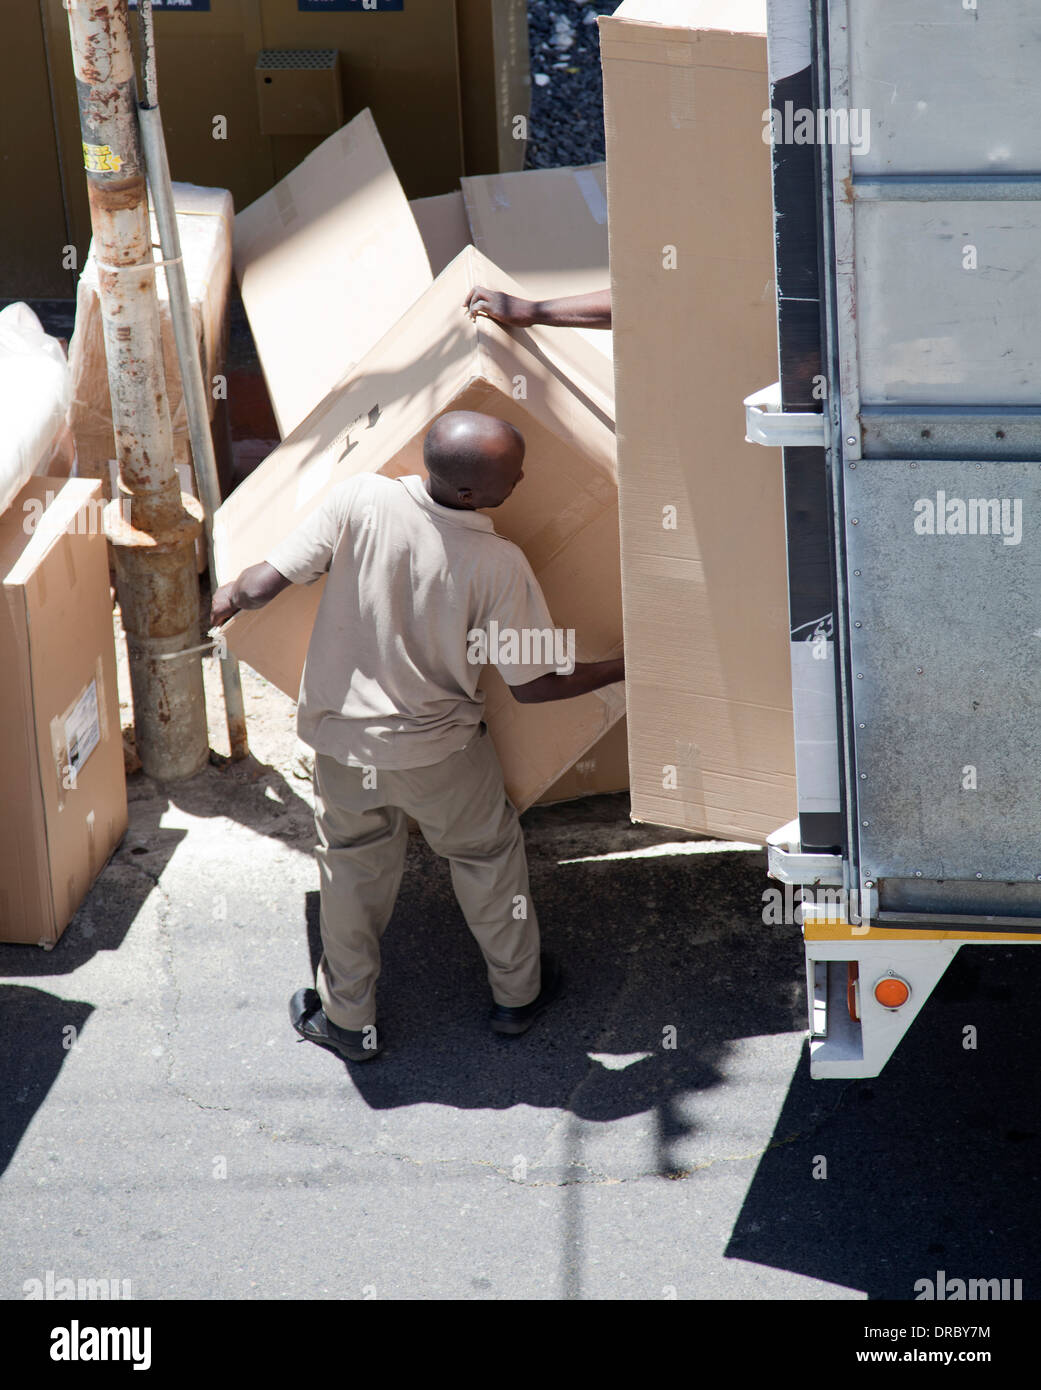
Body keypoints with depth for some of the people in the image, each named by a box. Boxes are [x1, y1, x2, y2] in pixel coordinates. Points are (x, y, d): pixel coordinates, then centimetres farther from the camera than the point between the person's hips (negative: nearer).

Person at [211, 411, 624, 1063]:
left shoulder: (361, 501, -22)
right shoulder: (500, 564, -25)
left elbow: (267, 581, -16)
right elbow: (532, 683, -15)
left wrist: (229, 596, 7)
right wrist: (621, 669, 0)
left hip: (341, 734, 2)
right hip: (439, 748, -2)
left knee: (353, 869, 22)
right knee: (489, 855, 23)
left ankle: (348, 1018, 35)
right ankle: (518, 993, 41)